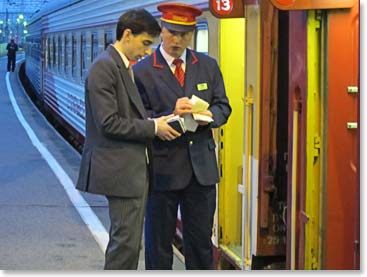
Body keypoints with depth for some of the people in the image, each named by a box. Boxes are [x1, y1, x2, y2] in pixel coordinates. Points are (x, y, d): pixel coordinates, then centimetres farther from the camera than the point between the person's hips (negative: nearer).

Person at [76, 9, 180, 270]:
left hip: (136, 168, 10)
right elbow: (109, 123, -20)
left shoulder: (126, 67, 16)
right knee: (126, 241, -7)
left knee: (128, 240, 14)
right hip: (121, 170, -10)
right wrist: (153, 127, -14)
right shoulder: (104, 67, -14)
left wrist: (157, 120, 6)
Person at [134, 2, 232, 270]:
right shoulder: (142, 71, -6)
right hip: (163, 167, -3)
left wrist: (210, 116, -12)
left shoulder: (208, 66, 7)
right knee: (159, 241, 7)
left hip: (202, 165, 4)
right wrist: (171, 115, -24)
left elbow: (223, 107, 10)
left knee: (201, 238, 12)